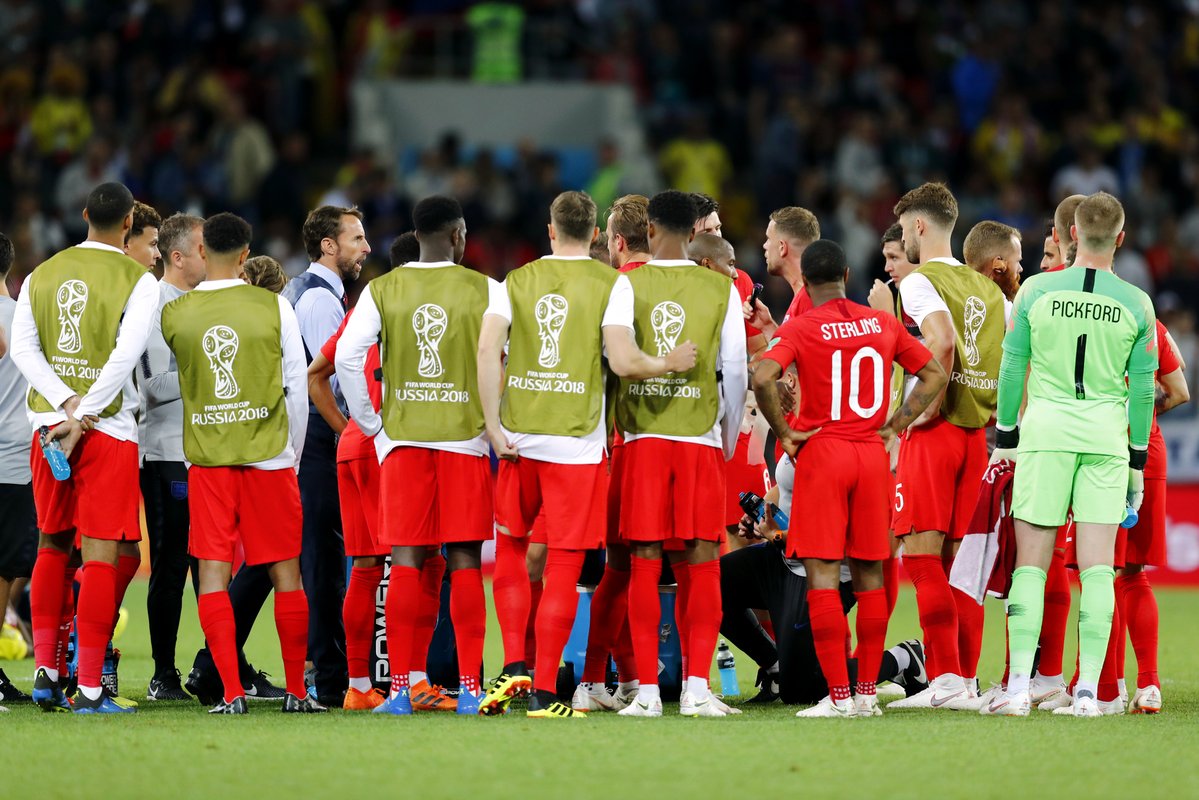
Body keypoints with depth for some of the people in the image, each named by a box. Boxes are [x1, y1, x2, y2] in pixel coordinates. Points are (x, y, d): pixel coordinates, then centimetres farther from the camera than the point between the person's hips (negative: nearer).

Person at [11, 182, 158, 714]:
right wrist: (84, 417, -12)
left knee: (52, 548, 16)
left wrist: (65, 403, -8)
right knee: (101, 554, -3)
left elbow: (22, 348, 0)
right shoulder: (138, 280, -4)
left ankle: (45, 670, 10)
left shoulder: (43, 275, 10)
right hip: (108, 429, -4)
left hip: (47, 423, 4)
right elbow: (125, 356, -15)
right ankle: (88, 687, -7)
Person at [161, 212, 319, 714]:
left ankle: (231, 692, -7)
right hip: (269, 456, 0)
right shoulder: (274, 307, -3)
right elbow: (297, 389, 2)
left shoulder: (173, 314, -1)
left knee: (213, 574, 1)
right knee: (285, 573, 7)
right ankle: (297, 692, 9)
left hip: (206, 460, 0)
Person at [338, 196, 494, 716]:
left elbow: (347, 357, -6)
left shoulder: (381, 290, 3)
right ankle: (469, 688, 0)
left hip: (402, 439, 1)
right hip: (465, 439, -1)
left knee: (406, 563, 2)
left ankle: (400, 688, -3)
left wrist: (369, 422, 4)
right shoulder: (485, 291, 0)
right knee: (465, 564, 2)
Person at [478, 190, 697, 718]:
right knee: (564, 566, 1)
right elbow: (622, 361, -13)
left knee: (510, 546, 20)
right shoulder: (611, 284, -2)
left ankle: (514, 666, 8)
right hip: (577, 444, -3)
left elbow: (487, 348, -6)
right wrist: (670, 363, 6)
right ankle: (544, 692, 0)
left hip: (519, 437, 3)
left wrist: (494, 426, -2)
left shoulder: (516, 281, 6)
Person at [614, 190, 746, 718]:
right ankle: (697, 688, -5)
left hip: (642, 435, 0)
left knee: (644, 564, 1)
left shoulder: (627, 285, 0)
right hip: (701, 437, 0)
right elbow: (734, 371, 5)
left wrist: (617, 423, 13)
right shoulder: (721, 289, 3)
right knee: (702, 563, 2)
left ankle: (647, 691, -2)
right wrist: (730, 438, 17)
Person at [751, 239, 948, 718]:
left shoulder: (801, 329, -6)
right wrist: (894, 427, 9)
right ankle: (867, 693, 10)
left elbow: (762, 377, -21)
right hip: (872, 457, 4)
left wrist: (783, 432, -9)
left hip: (821, 453, -4)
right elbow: (935, 375, 11)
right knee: (870, 575, 10)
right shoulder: (884, 324, 8)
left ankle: (839, 696, -7)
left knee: (823, 575, -3)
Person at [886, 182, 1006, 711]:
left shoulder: (919, 283, -5)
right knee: (959, 560, 10)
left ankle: (945, 679, -12)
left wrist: (929, 405, -15)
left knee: (922, 556, -6)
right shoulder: (987, 289, 17)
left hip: (935, 431, -7)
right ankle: (967, 681, 8)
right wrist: (1003, 415, 16)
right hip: (978, 434, 7)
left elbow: (943, 339, -23)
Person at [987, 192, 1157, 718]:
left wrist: (1005, 437, 13)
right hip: (1106, 434, 1)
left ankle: (1019, 686, -6)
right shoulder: (1136, 305, 0)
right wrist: (1137, 458, 14)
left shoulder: (1037, 291, -2)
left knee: (1031, 562, 2)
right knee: (1097, 567, 2)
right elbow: (1142, 389, 4)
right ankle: (1088, 691, -2)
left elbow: (1012, 368, 3)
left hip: (1045, 426, -1)